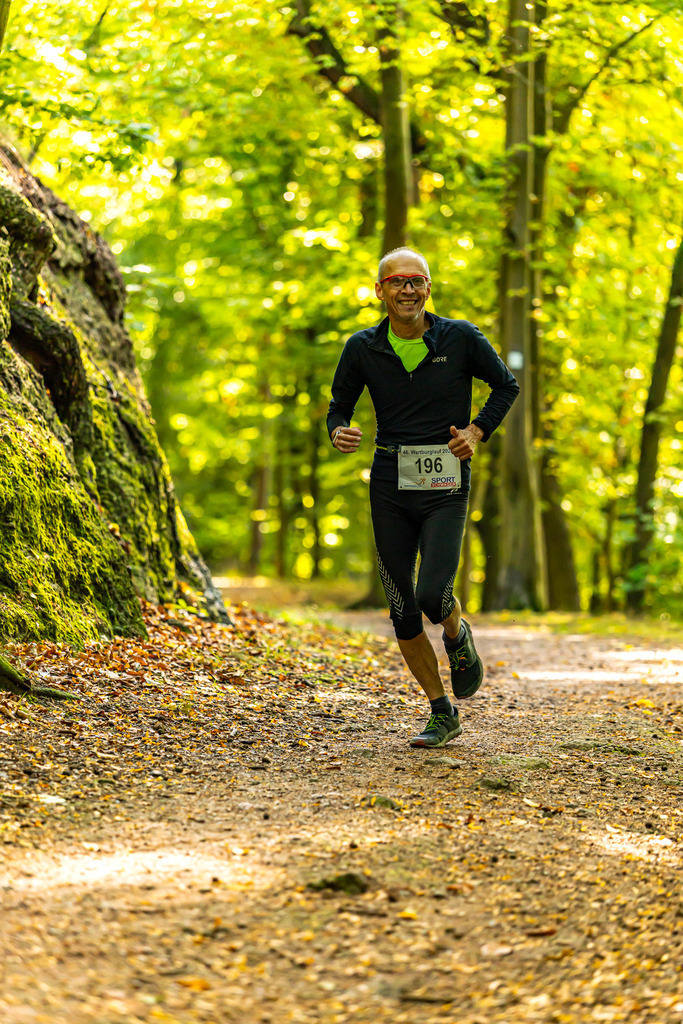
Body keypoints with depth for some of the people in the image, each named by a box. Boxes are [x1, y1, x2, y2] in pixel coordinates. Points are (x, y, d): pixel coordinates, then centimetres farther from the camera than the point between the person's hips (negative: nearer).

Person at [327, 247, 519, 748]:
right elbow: (339, 406, 10)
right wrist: (339, 432, -13)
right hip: (390, 487, 3)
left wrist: (477, 430, -5)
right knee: (403, 612, 4)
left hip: (445, 487, -2)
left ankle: (458, 637, 19)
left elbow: (507, 385, 10)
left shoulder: (462, 339, -4)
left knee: (433, 595, -19)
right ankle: (444, 713, 20)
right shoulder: (363, 348, 0)